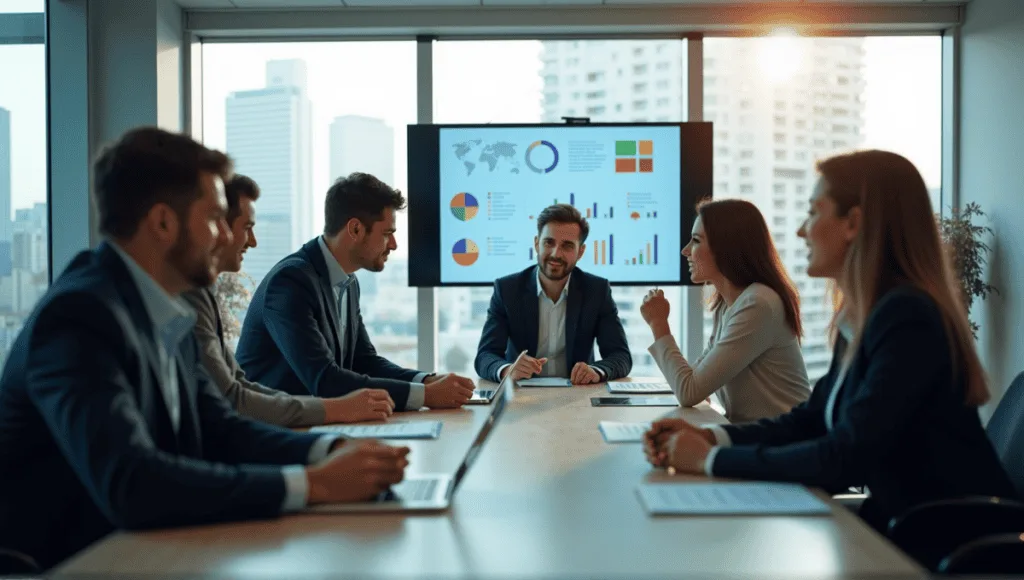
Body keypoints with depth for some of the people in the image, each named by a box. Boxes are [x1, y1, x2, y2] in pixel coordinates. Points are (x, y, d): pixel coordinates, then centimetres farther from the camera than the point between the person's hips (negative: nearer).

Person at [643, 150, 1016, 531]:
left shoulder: (907, 318, -22)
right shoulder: (860, 316, 6)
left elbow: (844, 459, -26)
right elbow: (811, 419, 10)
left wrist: (711, 460, -19)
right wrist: (709, 437, -5)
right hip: (898, 522, 7)